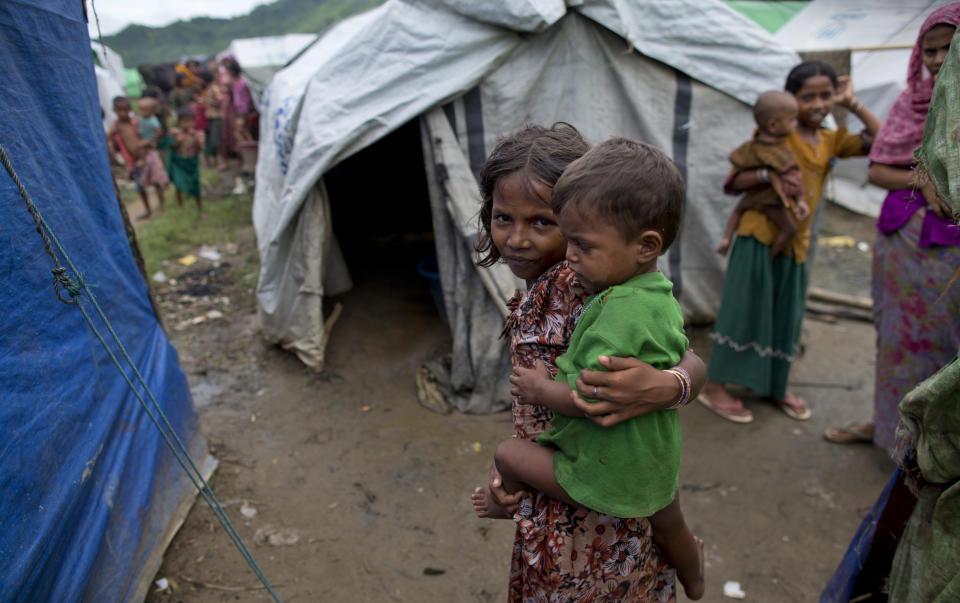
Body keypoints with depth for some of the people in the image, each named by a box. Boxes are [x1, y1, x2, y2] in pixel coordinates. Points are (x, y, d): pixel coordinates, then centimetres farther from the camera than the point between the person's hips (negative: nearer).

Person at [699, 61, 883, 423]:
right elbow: (733, 183, -11)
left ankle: (775, 387, 30)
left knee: (786, 316, 14)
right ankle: (715, 387, 8)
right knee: (744, 309, -3)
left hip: (796, 241, 6)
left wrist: (852, 104, 4)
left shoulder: (832, 141, 10)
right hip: (760, 235, -6)